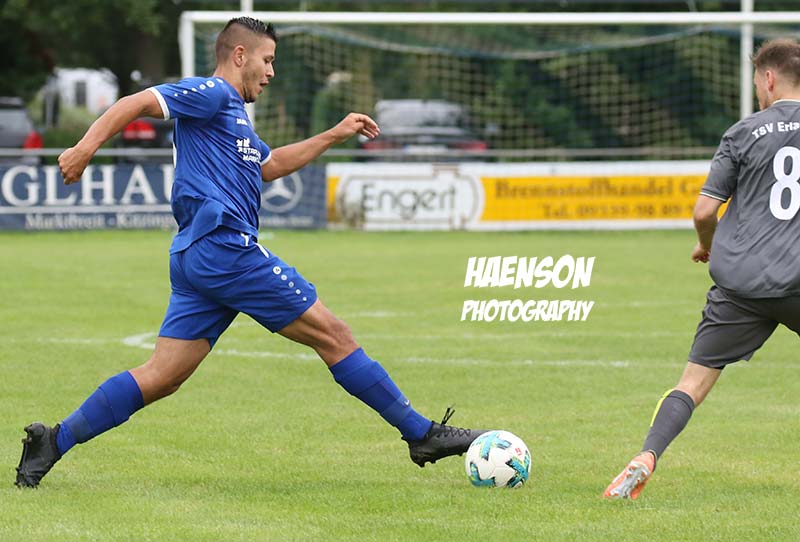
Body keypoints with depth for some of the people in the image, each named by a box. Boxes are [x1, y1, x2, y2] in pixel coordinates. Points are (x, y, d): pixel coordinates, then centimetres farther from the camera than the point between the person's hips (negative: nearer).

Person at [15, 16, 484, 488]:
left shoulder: (233, 114, 28)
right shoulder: (212, 94, -3)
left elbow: (269, 165, 42)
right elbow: (140, 103, -13)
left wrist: (334, 136, 40)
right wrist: (87, 146, -25)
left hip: (196, 260, 10)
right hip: (225, 247, -10)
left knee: (160, 378, 3)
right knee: (333, 335, -3)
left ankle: (54, 442, -3)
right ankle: (422, 434, 1)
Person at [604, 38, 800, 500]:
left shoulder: (746, 132, 3)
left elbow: (704, 210, 2)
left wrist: (708, 246, 23)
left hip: (740, 278, 0)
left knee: (695, 380, 4)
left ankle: (646, 458, -15)